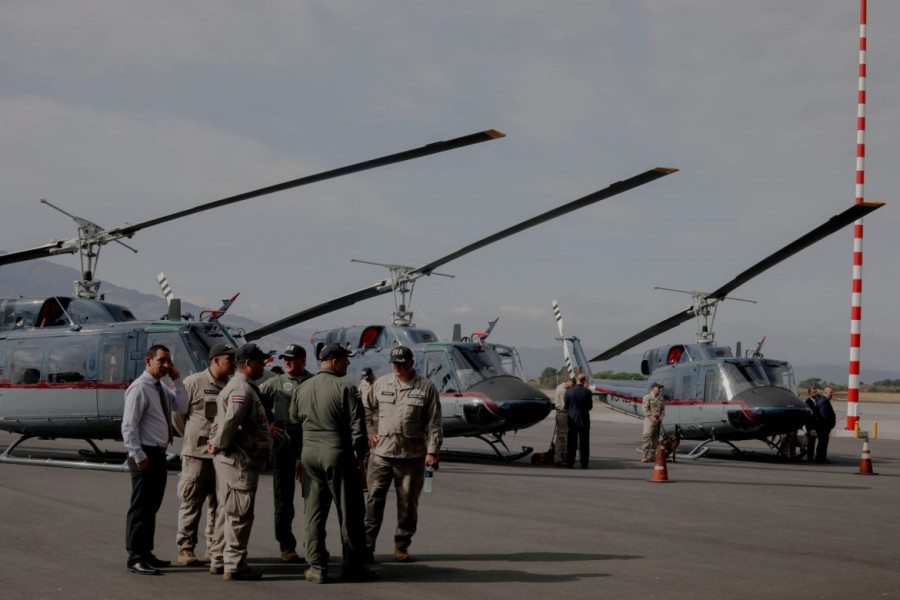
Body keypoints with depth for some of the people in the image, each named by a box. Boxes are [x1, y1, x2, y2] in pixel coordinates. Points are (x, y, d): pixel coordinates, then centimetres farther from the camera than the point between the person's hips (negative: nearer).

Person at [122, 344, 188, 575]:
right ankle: (135, 558, 0)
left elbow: (181, 407, 8)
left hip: (159, 454, 9)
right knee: (140, 507, -5)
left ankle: (146, 553, 24)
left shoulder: (162, 389, 14)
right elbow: (128, 426, -18)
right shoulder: (139, 388, -14)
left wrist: (178, 381, 0)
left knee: (152, 505, 15)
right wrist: (138, 456, -21)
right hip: (145, 454, -9)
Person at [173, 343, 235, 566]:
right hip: (197, 453, -5)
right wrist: (191, 437, 5)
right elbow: (177, 412, 0)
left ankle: (215, 547, 20)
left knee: (220, 504, 10)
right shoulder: (194, 382, -6)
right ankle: (185, 548, 8)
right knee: (191, 503, 1)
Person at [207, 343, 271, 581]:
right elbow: (229, 421, -27)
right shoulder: (242, 390, -17)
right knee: (240, 514, -7)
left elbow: (224, 421, 21)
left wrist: (216, 443, 12)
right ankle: (234, 566, -4)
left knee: (228, 512, 17)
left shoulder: (237, 387, 19)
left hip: (231, 460, 11)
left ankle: (220, 560, 25)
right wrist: (218, 445, -15)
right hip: (239, 461, -11)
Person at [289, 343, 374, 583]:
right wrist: (361, 457, -3)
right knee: (349, 512, 3)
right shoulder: (345, 388, -9)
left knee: (314, 514, 8)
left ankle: (317, 568, 7)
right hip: (338, 455, -6)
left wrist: (299, 459, 21)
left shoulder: (303, 388, 10)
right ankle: (352, 567, 7)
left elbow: (294, 425, 15)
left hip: (310, 455, 6)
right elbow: (357, 426, -11)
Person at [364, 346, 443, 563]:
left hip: (411, 455, -1)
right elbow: (368, 409, 20)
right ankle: (367, 545, 3)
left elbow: (434, 423, 0)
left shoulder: (426, 387, 0)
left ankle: (402, 546, 16)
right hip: (381, 453, 1)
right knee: (374, 499, -1)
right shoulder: (381, 384, 7)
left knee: (408, 503, 5)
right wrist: (369, 431, 7)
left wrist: (432, 451, -6)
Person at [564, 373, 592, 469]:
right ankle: (584, 463, 5)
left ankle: (569, 463, 8)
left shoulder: (568, 391, -5)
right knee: (584, 443, 5)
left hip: (572, 420, 2)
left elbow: (566, 406, 1)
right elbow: (590, 407, -5)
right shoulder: (587, 392, -11)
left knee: (571, 443, 8)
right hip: (584, 421, -2)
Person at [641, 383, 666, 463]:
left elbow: (663, 409, 15)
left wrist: (660, 418, -2)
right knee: (647, 436, -14)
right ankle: (644, 456, -17)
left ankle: (652, 455, 11)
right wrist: (652, 418, -17)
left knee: (655, 438, 6)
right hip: (649, 419, -6)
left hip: (658, 420, 6)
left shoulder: (661, 399, 15)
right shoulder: (647, 397, -4)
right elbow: (645, 409, -10)